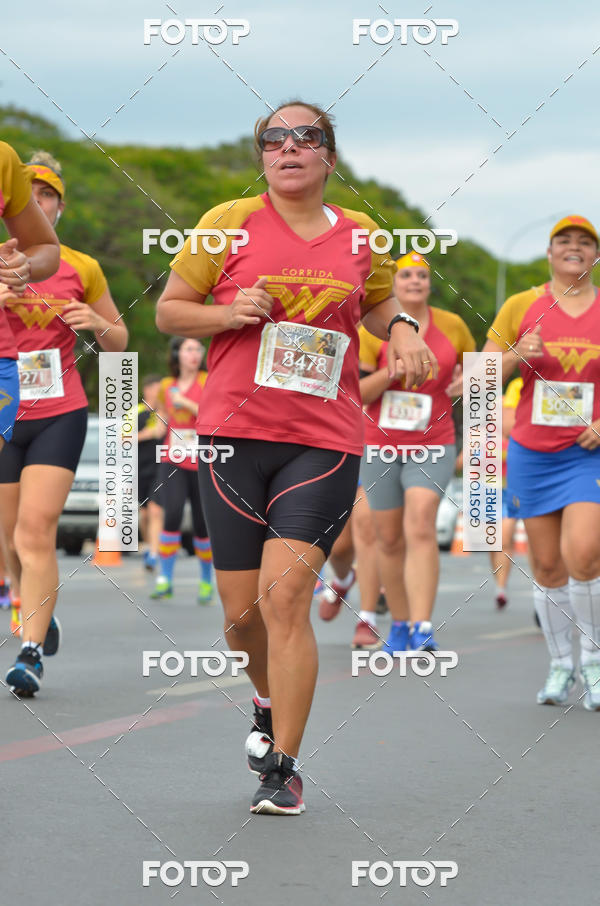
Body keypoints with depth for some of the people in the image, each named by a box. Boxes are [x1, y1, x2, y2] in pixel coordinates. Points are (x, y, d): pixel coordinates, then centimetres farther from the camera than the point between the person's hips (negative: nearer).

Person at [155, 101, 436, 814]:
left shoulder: (360, 235, 10)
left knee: (285, 595, -15)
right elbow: (169, 309, 9)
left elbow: (379, 305, 29)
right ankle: (269, 704, 38)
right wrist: (230, 313, -9)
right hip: (234, 435, 0)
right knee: (242, 609, 4)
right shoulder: (229, 222, 3)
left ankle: (282, 767, -6)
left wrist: (402, 329, 6)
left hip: (325, 442, 0)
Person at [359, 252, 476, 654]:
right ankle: (400, 624, 24)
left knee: (420, 528, -19)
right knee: (390, 540, 7)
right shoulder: (372, 329, -3)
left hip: (432, 448, -1)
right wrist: (393, 369, -21)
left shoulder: (453, 326, 3)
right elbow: (355, 394, -7)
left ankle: (422, 628, -25)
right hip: (380, 448, 1)